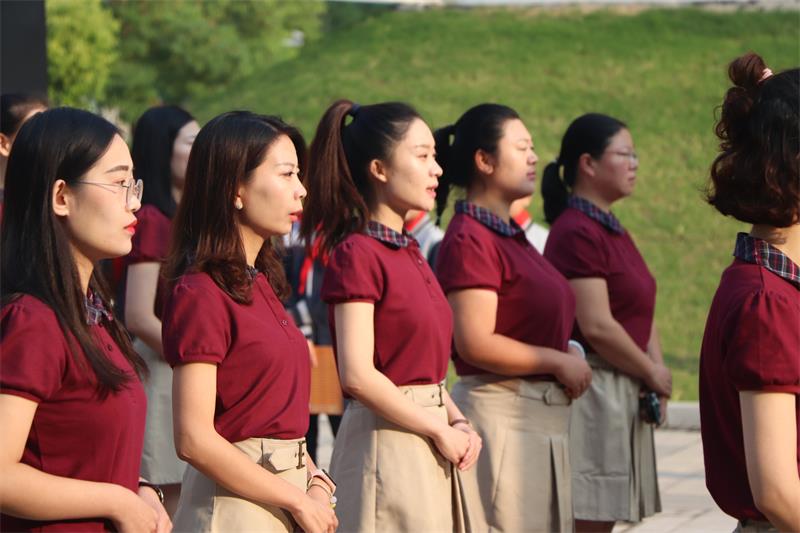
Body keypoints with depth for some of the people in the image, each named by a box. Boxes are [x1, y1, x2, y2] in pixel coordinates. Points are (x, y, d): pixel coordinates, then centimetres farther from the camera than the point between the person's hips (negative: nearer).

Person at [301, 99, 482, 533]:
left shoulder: (408, 252, 14)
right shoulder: (357, 253, -13)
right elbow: (358, 375, -20)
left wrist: (457, 421, 3)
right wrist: (440, 430, -13)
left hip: (426, 443, 8)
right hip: (385, 441, -8)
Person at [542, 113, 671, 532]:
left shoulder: (613, 231, 16)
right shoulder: (577, 233, -15)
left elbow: (640, 313, 19)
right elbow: (597, 326, -21)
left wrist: (657, 368, 2)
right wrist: (652, 373, -9)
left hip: (624, 393, 10)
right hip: (593, 390, -10)